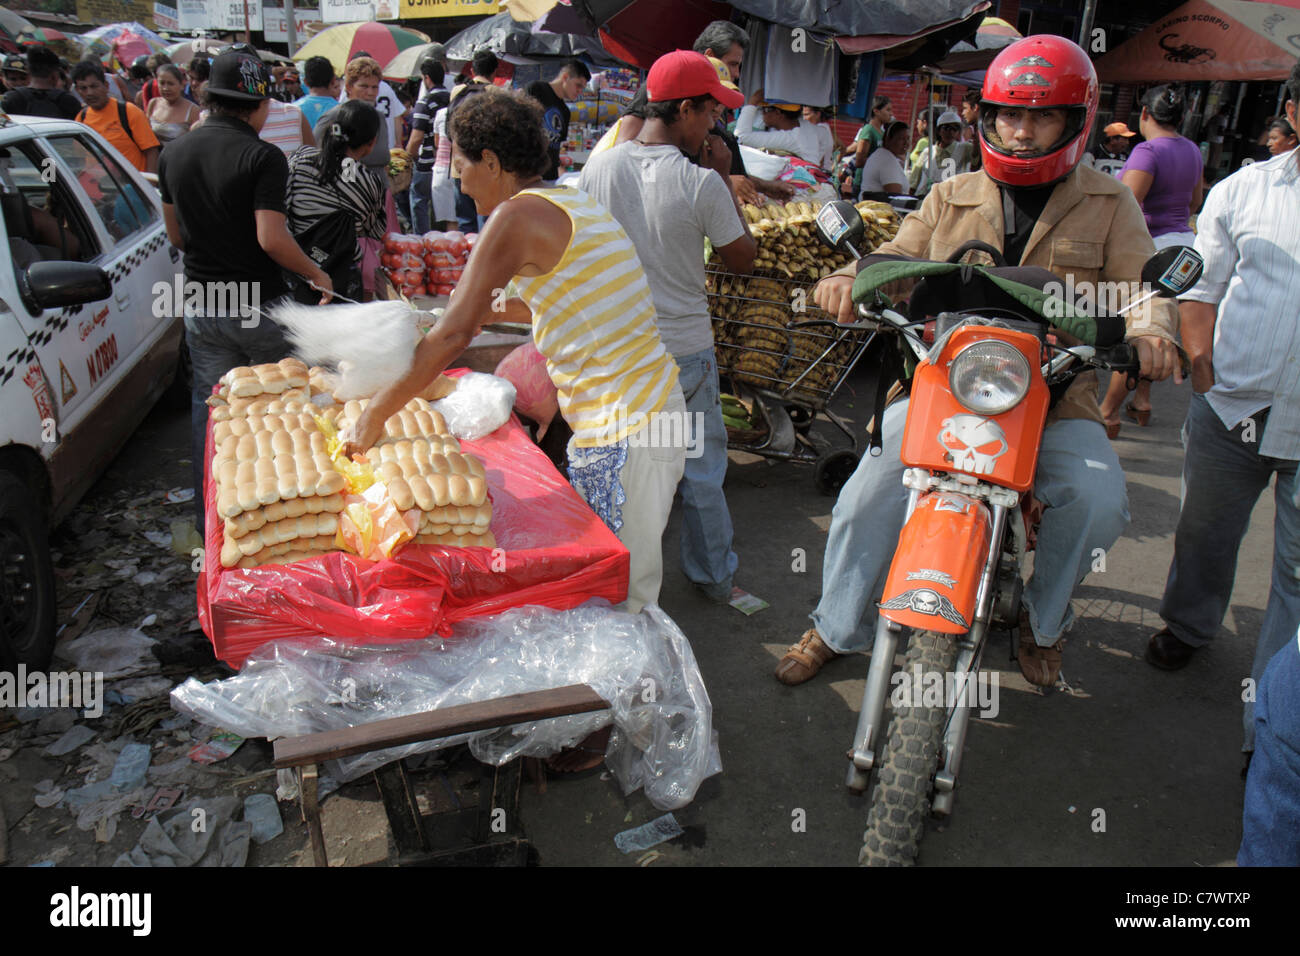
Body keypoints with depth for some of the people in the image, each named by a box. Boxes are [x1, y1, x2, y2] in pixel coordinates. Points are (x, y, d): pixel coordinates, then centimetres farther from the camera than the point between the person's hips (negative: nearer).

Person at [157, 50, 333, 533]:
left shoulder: (175, 153, 6)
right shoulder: (262, 156, -15)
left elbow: (176, 235, 12)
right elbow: (272, 240, -23)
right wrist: (317, 274, -9)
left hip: (201, 306, 6)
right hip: (260, 307, -5)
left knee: (209, 408, 14)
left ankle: (209, 518, 24)